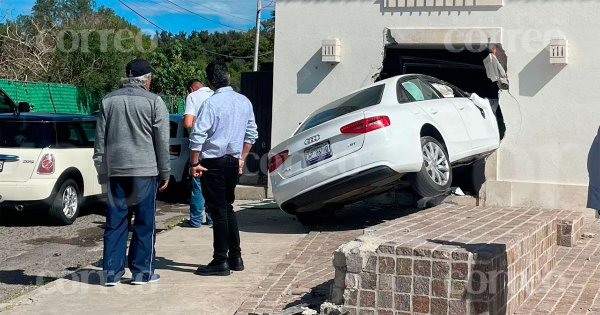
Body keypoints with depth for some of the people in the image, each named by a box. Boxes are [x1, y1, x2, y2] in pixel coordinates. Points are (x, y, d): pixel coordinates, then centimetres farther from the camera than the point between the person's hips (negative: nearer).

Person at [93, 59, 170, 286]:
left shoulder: (108, 101, 9)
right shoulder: (154, 102, -3)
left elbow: (100, 139, 10)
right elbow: (162, 142, -2)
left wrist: (102, 171, 16)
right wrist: (165, 173, 5)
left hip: (115, 169, 4)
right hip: (145, 170, -3)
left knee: (115, 222, 8)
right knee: (145, 222, 5)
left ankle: (111, 272, 9)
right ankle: (142, 272, 9)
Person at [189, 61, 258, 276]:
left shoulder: (212, 103, -13)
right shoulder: (244, 102, 7)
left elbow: (197, 136, -17)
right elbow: (251, 134, 14)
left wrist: (194, 163, -8)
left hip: (214, 163, -6)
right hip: (234, 162, 7)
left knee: (218, 211, -2)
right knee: (227, 208, 17)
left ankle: (220, 262, 2)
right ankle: (235, 258, 20)